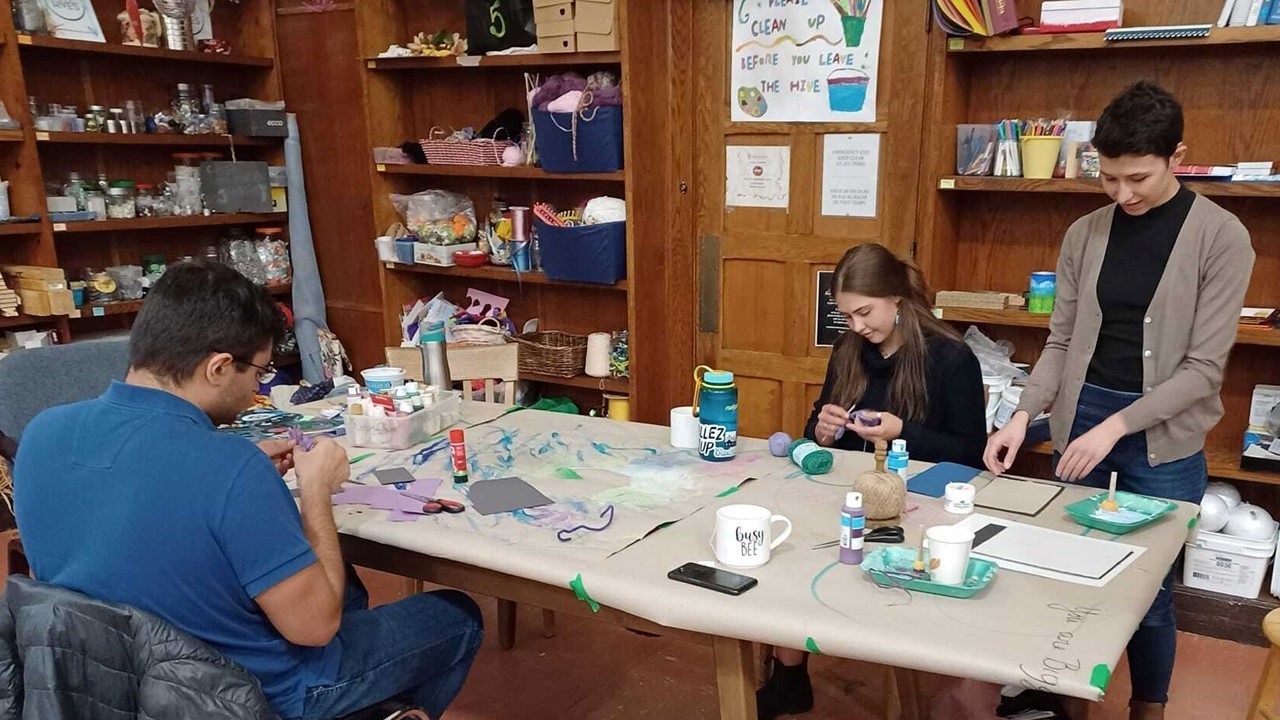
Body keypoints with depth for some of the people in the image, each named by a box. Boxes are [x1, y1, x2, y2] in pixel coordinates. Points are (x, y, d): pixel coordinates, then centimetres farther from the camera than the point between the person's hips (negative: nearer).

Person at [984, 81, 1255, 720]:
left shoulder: (1221, 238, -8)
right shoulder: (1085, 234, 3)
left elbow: (1203, 367, -11)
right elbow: (1062, 341, 5)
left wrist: (1115, 428, -19)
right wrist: (1024, 415, -9)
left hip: (1164, 437, -3)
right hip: (1080, 419, 3)